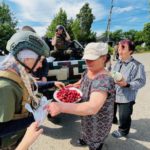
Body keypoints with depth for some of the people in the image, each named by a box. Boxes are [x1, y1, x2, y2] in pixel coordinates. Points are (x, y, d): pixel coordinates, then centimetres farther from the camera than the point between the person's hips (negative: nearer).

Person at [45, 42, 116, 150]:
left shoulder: (104, 80, -39)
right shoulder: (88, 71, -10)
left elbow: (92, 108, -53)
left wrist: (61, 107, -60)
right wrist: (74, 86, -7)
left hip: (98, 122, -7)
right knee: (87, 130, 36)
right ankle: (85, 139, 66)